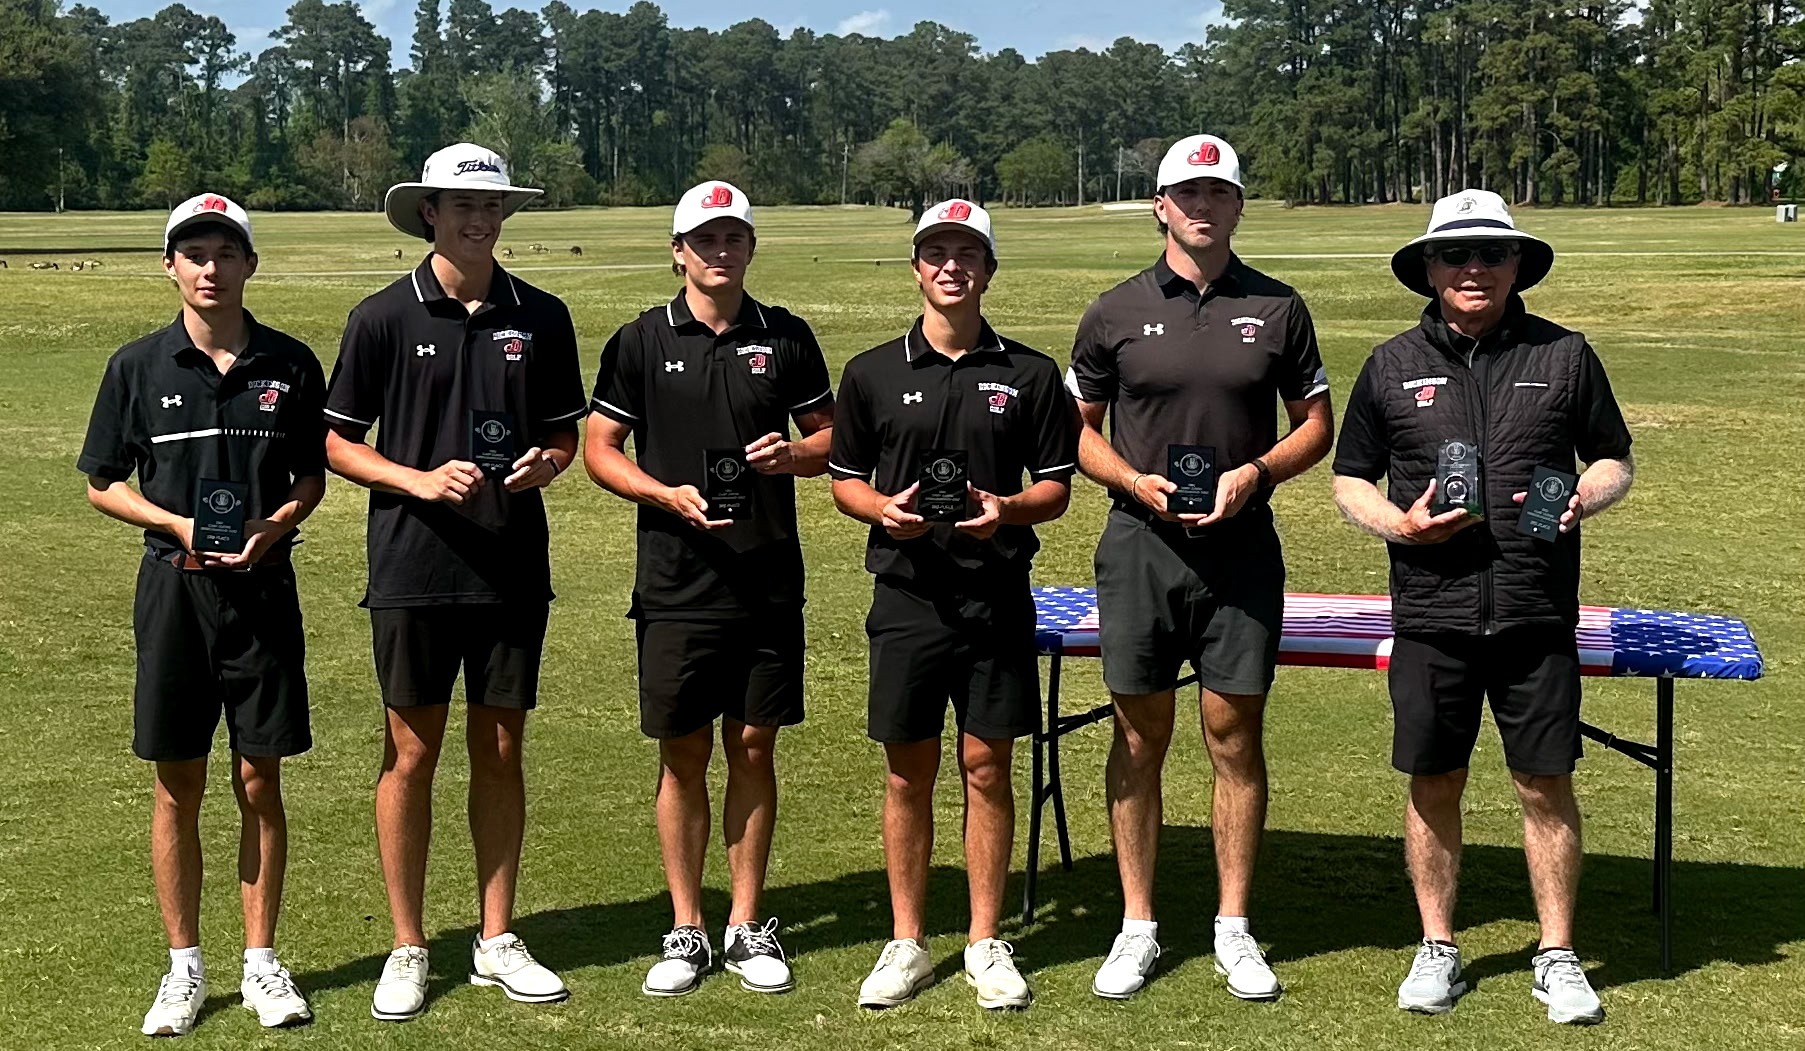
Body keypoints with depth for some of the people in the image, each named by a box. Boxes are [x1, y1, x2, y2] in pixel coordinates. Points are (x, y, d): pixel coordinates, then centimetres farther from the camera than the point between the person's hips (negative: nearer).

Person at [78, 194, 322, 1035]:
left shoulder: (291, 365, 2)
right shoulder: (139, 366, 0)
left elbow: (313, 477, 9)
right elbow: (102, 485, 5)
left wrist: (271, 529, -11)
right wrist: (180, 526, -12)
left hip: (263, 586, 0)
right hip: (173, 586, 0)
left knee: (260, 784, 5)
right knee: (177, 788, 6)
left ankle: (261, 962, 17)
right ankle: (184, 967, 18)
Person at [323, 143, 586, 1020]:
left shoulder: (541, 317, 6)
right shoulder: (384, 317, -2)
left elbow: (566, 433, 13)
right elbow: (336, 442, 0)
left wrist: (545, 462, -9)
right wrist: (419, 480, -15)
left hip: (514, 568, 2)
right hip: (413, 569, -2)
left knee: (500, 751, 9)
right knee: (411, 753, 4)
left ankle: (496, 941, 21)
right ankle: (407, 948, 16)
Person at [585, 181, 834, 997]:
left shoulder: (786, 337, 6)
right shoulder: (641, 341, 2)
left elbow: (830, 435, 13)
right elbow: (599, 449, 4)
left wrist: (795, 454, -10)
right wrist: (669, 496, -12)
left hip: (769, 582, 1)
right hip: (676, 584, -1)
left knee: (754, 748, 7)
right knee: (683, 754, 5)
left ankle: (747, 926, 18)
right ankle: (686, 931, 16)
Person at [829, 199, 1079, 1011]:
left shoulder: (1029, 374, 5)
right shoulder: (872, 373, 6)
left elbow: (1057, 486, 7)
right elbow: (844, 479, 11)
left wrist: (1008, 509, -13)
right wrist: (884, 509, -10)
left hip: (996, 599, 0)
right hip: (906, 596, 1)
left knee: (988, 766, 4)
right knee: (908, 771, 6)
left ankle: (986, 944, 16)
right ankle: (907, 943, 19)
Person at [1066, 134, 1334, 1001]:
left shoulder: (1277, 309, 5)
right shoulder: (1117, 311, 4)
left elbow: (1316, 423, 10)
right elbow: (1077, 428, 8)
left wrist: (1258, 472, -8)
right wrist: (1135, 482, -10)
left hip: (1241, 547, 0)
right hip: (1140, 546, 0)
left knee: (1235, 735, 4)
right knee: (1139, 737, 5)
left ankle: (1234, 930, 15)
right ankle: (1138, 927, 16)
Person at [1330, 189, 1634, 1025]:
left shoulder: (1564, 355, 5)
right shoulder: (1394, 364, 6)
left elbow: (1614, 459, 13)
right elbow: (1350, 478, 12)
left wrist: (1585, 498, -9)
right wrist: (1396, 523, -8)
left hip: (1538, 612, 0)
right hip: (1431, 612, 1)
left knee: (1546, 784, 4)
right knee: (1433, 783, 7)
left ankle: (1556, 957, 18)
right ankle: (1437, 949, 23)